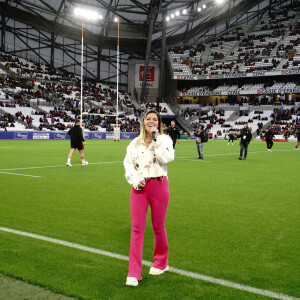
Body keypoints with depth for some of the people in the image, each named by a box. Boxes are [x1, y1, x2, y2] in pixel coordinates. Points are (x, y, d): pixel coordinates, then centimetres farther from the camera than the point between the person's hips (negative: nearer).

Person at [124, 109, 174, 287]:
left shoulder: (164, 139, 3)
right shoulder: (135, 143, 13)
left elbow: (168, 158, -16)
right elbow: (128, 163, 8)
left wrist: (156, 139, -15)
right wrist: (135, 180, -8)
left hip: (159, 185, -2)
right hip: (139, 187, 3)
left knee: (158, 227, 8)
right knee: (137, 228, -4)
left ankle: (161, 263, 32)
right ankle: (134, 273, -2)